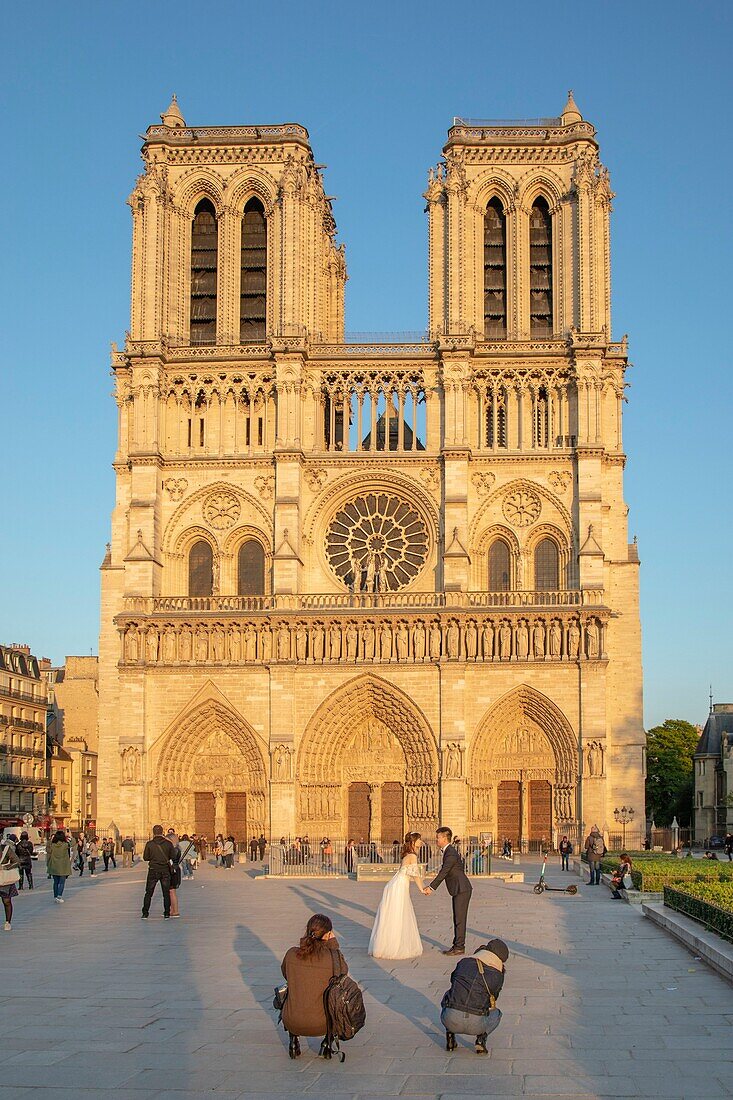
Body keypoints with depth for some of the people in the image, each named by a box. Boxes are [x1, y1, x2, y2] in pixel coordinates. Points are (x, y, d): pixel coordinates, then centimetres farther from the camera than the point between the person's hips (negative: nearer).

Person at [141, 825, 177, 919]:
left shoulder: (149, 844, -8)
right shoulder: (168, 843, -5)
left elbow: (145, 857, -3)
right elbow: (173, 856, -1)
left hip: (153, 870, -1)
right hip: (165, 870, 1)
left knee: (149, 893, 9)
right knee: (166, 893, 9)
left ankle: (145, 913, 9)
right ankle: (167, 913, 8)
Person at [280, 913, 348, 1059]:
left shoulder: (291, 954, -8)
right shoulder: (333, 957, -15)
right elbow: (343, 972, 9)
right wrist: (334, 944, 3)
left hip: (292, 1023, 2)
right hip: (321, 1025, -1)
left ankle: (293, 1041, 23)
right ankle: (327, 1040, 18)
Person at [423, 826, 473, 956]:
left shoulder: (451, 854, -19)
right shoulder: (448, 851, 13)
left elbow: (443, 873, -20)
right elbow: (443, 872, 17)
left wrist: (431, 888, -15)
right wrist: (432, 887, 14)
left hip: (462, 890, -10)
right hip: (458, 890, 10)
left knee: (460, 919, -5)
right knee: (457, 919, 13)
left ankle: (460, 947, -1)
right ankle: (457, 945, 18)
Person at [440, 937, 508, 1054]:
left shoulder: (464, 963, 12)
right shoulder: (498, 976, 7)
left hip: (451, 1020, 1)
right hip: (475, 1024, -1)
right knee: (496, 1014, 32)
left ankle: (450, 1037, 20)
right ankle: (481, 1038, 6)